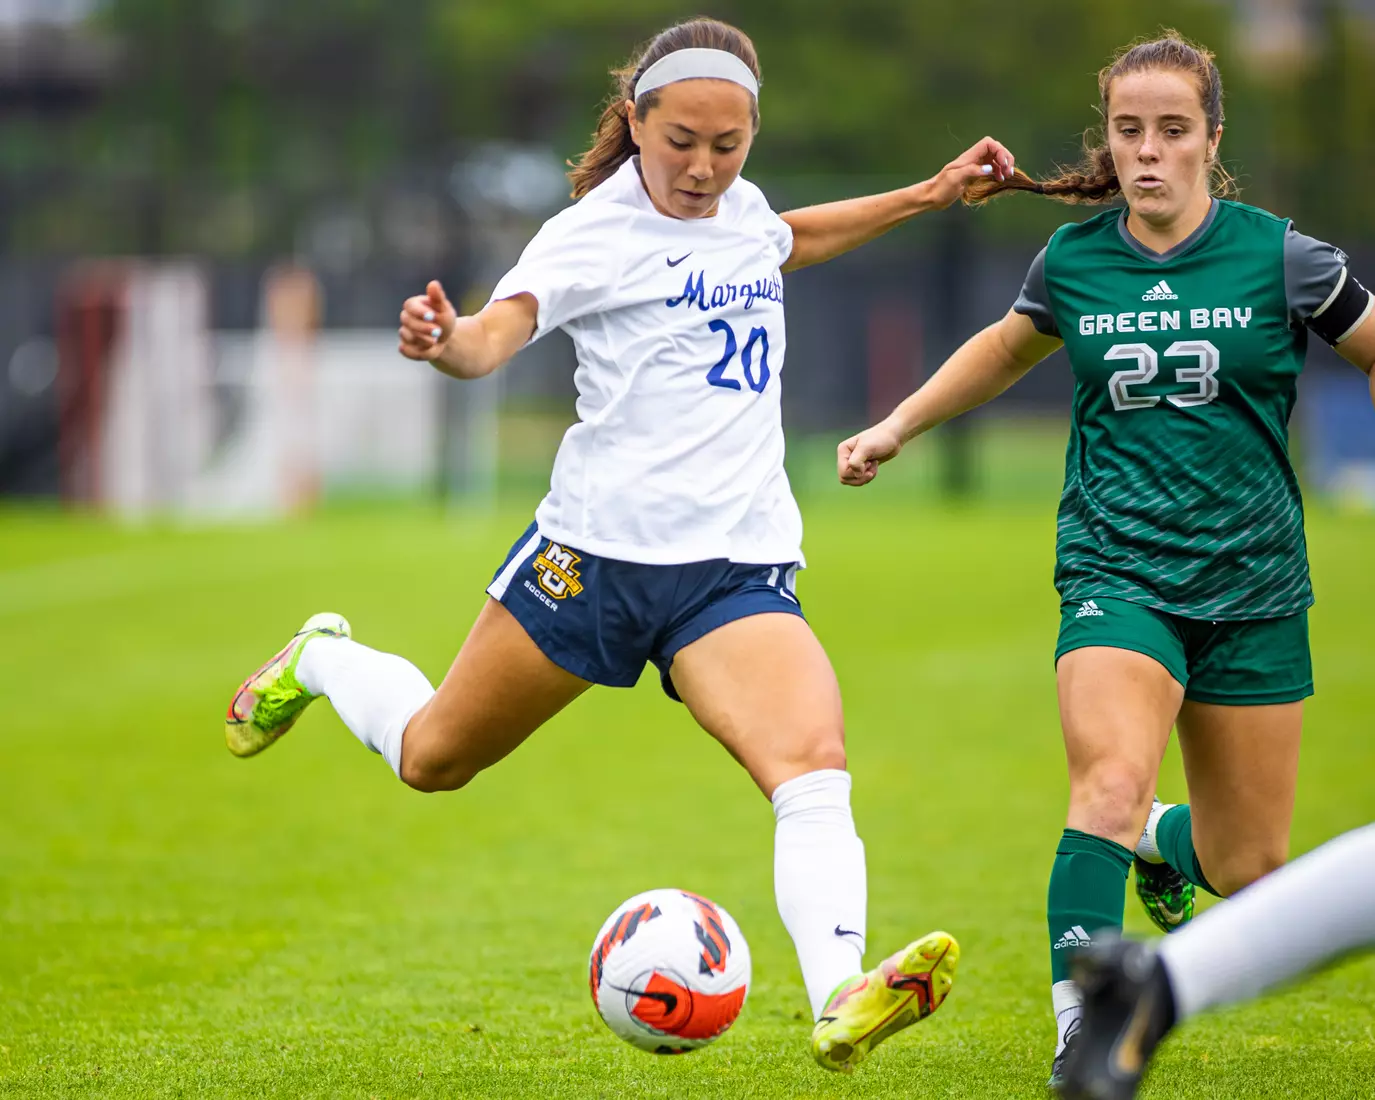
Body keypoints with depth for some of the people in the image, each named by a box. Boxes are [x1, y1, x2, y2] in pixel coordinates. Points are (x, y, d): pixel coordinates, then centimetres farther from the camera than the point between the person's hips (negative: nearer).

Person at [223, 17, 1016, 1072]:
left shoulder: (741, 208, 11)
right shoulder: (596, 232, -10)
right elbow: (496, 334, -28)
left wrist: (928, 195, 34)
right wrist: (445, 342, -51)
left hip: (739, 568, 4)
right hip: (598, 548, -4)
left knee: (814, 764, -24)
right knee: (433, 758, 14)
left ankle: (841, 1002, -42)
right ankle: (325, 660, 48)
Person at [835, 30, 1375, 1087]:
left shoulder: (1279, 258, -6)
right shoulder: (1073, 260, 1)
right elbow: (1008, 347, 23)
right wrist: (897, 426, 19)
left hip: (1254, 588, 1)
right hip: (1116, 572, 0)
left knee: (1248, 869, 9)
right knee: (1112, 781, -29)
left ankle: (1163, 843, 45)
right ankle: (1079, 1027, -25)